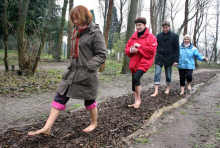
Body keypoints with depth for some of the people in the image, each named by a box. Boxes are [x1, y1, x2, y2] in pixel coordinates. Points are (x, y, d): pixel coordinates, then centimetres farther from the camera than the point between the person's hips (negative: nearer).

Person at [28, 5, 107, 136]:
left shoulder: (95, 32, -11)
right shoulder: (77, 31, 10)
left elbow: (102, 55, -13)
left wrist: (88, 67, -20)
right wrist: (72, 66, 16)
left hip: (87, 74, -7)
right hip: (73, 72, 7)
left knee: (89, 100, 10)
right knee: (60, 97, 1)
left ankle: (94, 123, 35)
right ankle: (47, 127, 5)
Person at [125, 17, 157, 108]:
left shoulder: (150, 37, -2)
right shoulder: (133, 37, 15)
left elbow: (152, 50, -15)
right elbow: (127, 49, 13)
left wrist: (139, 47, -15)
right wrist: (131, 50, -10)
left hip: (144, 62, -6)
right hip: (134, 63, 7)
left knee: (136, 78, -25)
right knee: (134, 81, 8)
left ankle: (138, 99, -7)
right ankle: (136, 102, 22)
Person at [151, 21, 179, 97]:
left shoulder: (174, 36, -1)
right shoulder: (159, 36, 5)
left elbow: (177, 49, -2)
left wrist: (176, 60, -8)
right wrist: (157, 56, 9)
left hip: (169, 58, -1)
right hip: (159, 58, 1)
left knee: (168, 74, 9)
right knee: (157, 73, -8)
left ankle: (168, 88, 29)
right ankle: (156, 91, -8)